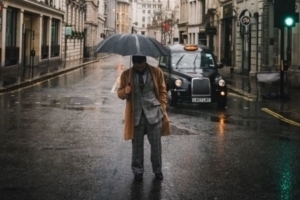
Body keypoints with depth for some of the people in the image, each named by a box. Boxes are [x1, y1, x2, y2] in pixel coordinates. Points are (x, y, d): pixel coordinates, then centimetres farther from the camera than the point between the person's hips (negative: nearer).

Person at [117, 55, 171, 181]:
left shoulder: (157, 72, 1)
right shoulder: (126, 75, 1)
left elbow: (162, 91, 7)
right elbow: (120, 93, 6)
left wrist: (162, 108, -2)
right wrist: (125, 91, -18)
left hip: (154, 113, 0)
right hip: (136, 114, 0)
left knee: (156, 144, 5)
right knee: (137, 144, 6)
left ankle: (157, 170, 20)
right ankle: (138, 171, 19)